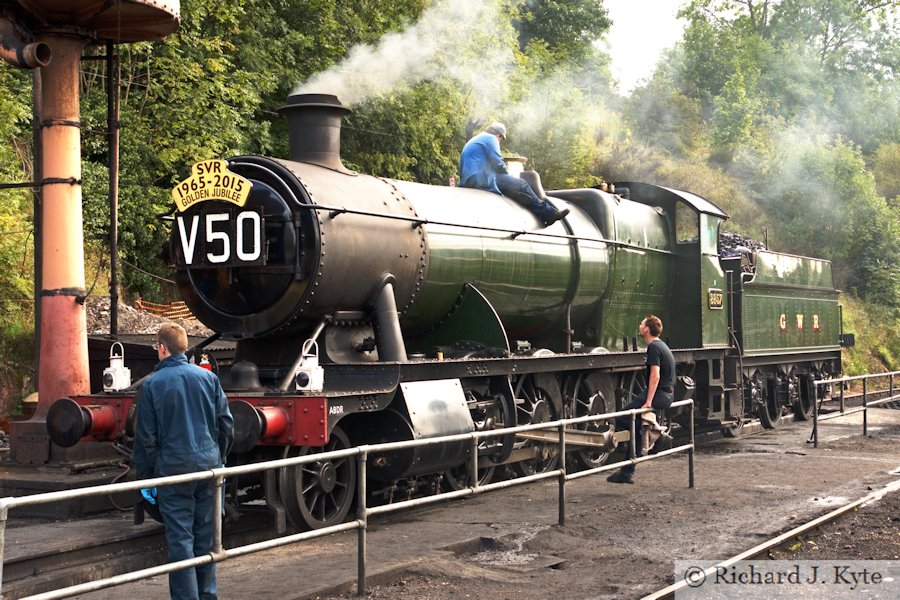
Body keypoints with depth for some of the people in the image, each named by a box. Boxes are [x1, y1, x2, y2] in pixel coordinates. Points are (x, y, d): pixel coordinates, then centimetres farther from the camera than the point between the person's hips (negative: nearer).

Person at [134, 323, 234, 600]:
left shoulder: (152, 384, -4)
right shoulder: (208, 378, 5)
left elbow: (146, 436, -4)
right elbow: (226, 424, 7)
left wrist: (145, 476, 4)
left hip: (173, 467, -3)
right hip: (208, 464, 3)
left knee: (180, 538, 1)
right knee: (205, 535, 12)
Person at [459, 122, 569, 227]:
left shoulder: (473, 141, 29)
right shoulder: (490, 138, 0)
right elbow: (498, 163, -10)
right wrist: (506, 175, 10)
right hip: (482, 180, -10)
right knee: (521, 185, -2)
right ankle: (549, 213, -4)